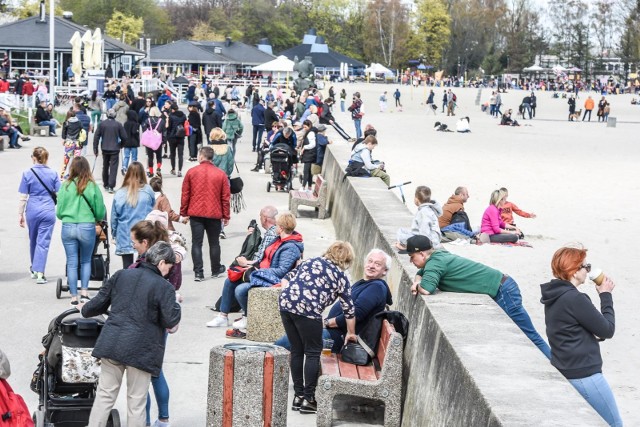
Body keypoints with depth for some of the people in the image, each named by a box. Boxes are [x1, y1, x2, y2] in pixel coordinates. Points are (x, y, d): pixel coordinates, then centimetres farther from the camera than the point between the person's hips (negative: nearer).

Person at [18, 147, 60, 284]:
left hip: (32, 211, 1)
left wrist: (20, 214, 4)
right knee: (43, 242, 0)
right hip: (48, 211, -1)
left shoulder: (27, 174, -6)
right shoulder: (53, 174, -4)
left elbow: (22, 197, -4)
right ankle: (39, 273, -6)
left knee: (33, 240, 20)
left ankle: (35, 269, 35)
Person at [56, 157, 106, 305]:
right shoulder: (93, 186, -5)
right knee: (86, 261, 18)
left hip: (68, 227, 1)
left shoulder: (66, 186, -3)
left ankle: (74, 296, 10)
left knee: (72, 263, 8)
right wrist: (97, 218, 23)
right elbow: (100, 211, 0)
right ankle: (84, 291, 10)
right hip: (87, 228, -1)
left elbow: (59, 212, 3)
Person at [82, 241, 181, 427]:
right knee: (136, 402, 6)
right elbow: (170, 321, -10)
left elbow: (100, 302, 13)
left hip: (112, 344, 4)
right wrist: (176, 305, 9)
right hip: (141, 349, -4)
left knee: (104, 395, 11)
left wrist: (85, 310, 33)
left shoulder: (121, 275, 7)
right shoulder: (164, 288, -7)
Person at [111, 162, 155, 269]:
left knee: (127, 268, 5)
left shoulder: (120, 194, -3)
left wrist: (114, 234, 17)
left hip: (125, 237, 1)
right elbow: (154, 212, 5)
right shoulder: (148, 191, -6)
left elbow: (114, 217, 4)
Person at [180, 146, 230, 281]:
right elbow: (226, 197, 1)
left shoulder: (191, 172, -3)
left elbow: (185, 194, 0)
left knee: (197, 243, 2)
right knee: (214, 243, 14)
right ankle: (216, 269, 27)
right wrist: (226, 216, 9)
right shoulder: (221, 174, 0)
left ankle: (198, 272, -3)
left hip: (195, 214, -1)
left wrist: (183, 213, 9)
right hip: (214, 214, 1)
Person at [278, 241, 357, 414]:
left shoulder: (311, 261, 24)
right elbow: (349, 309, 16)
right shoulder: (340, 276, 11)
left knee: (296, 351, 16)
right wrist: (351, 333, 28)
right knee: (313, 352, 7)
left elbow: (287, 280, 20)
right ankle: (308, 399, 7)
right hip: (307, 310, -6)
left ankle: (298, 395, 22)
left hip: (285, 303, 6)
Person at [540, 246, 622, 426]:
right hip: (584, 376, -9)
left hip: (564, 373, 9)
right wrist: (606, 296, -2)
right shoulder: (574, 298, -20)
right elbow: (607, 330, -12)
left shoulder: (555, 296, 8)